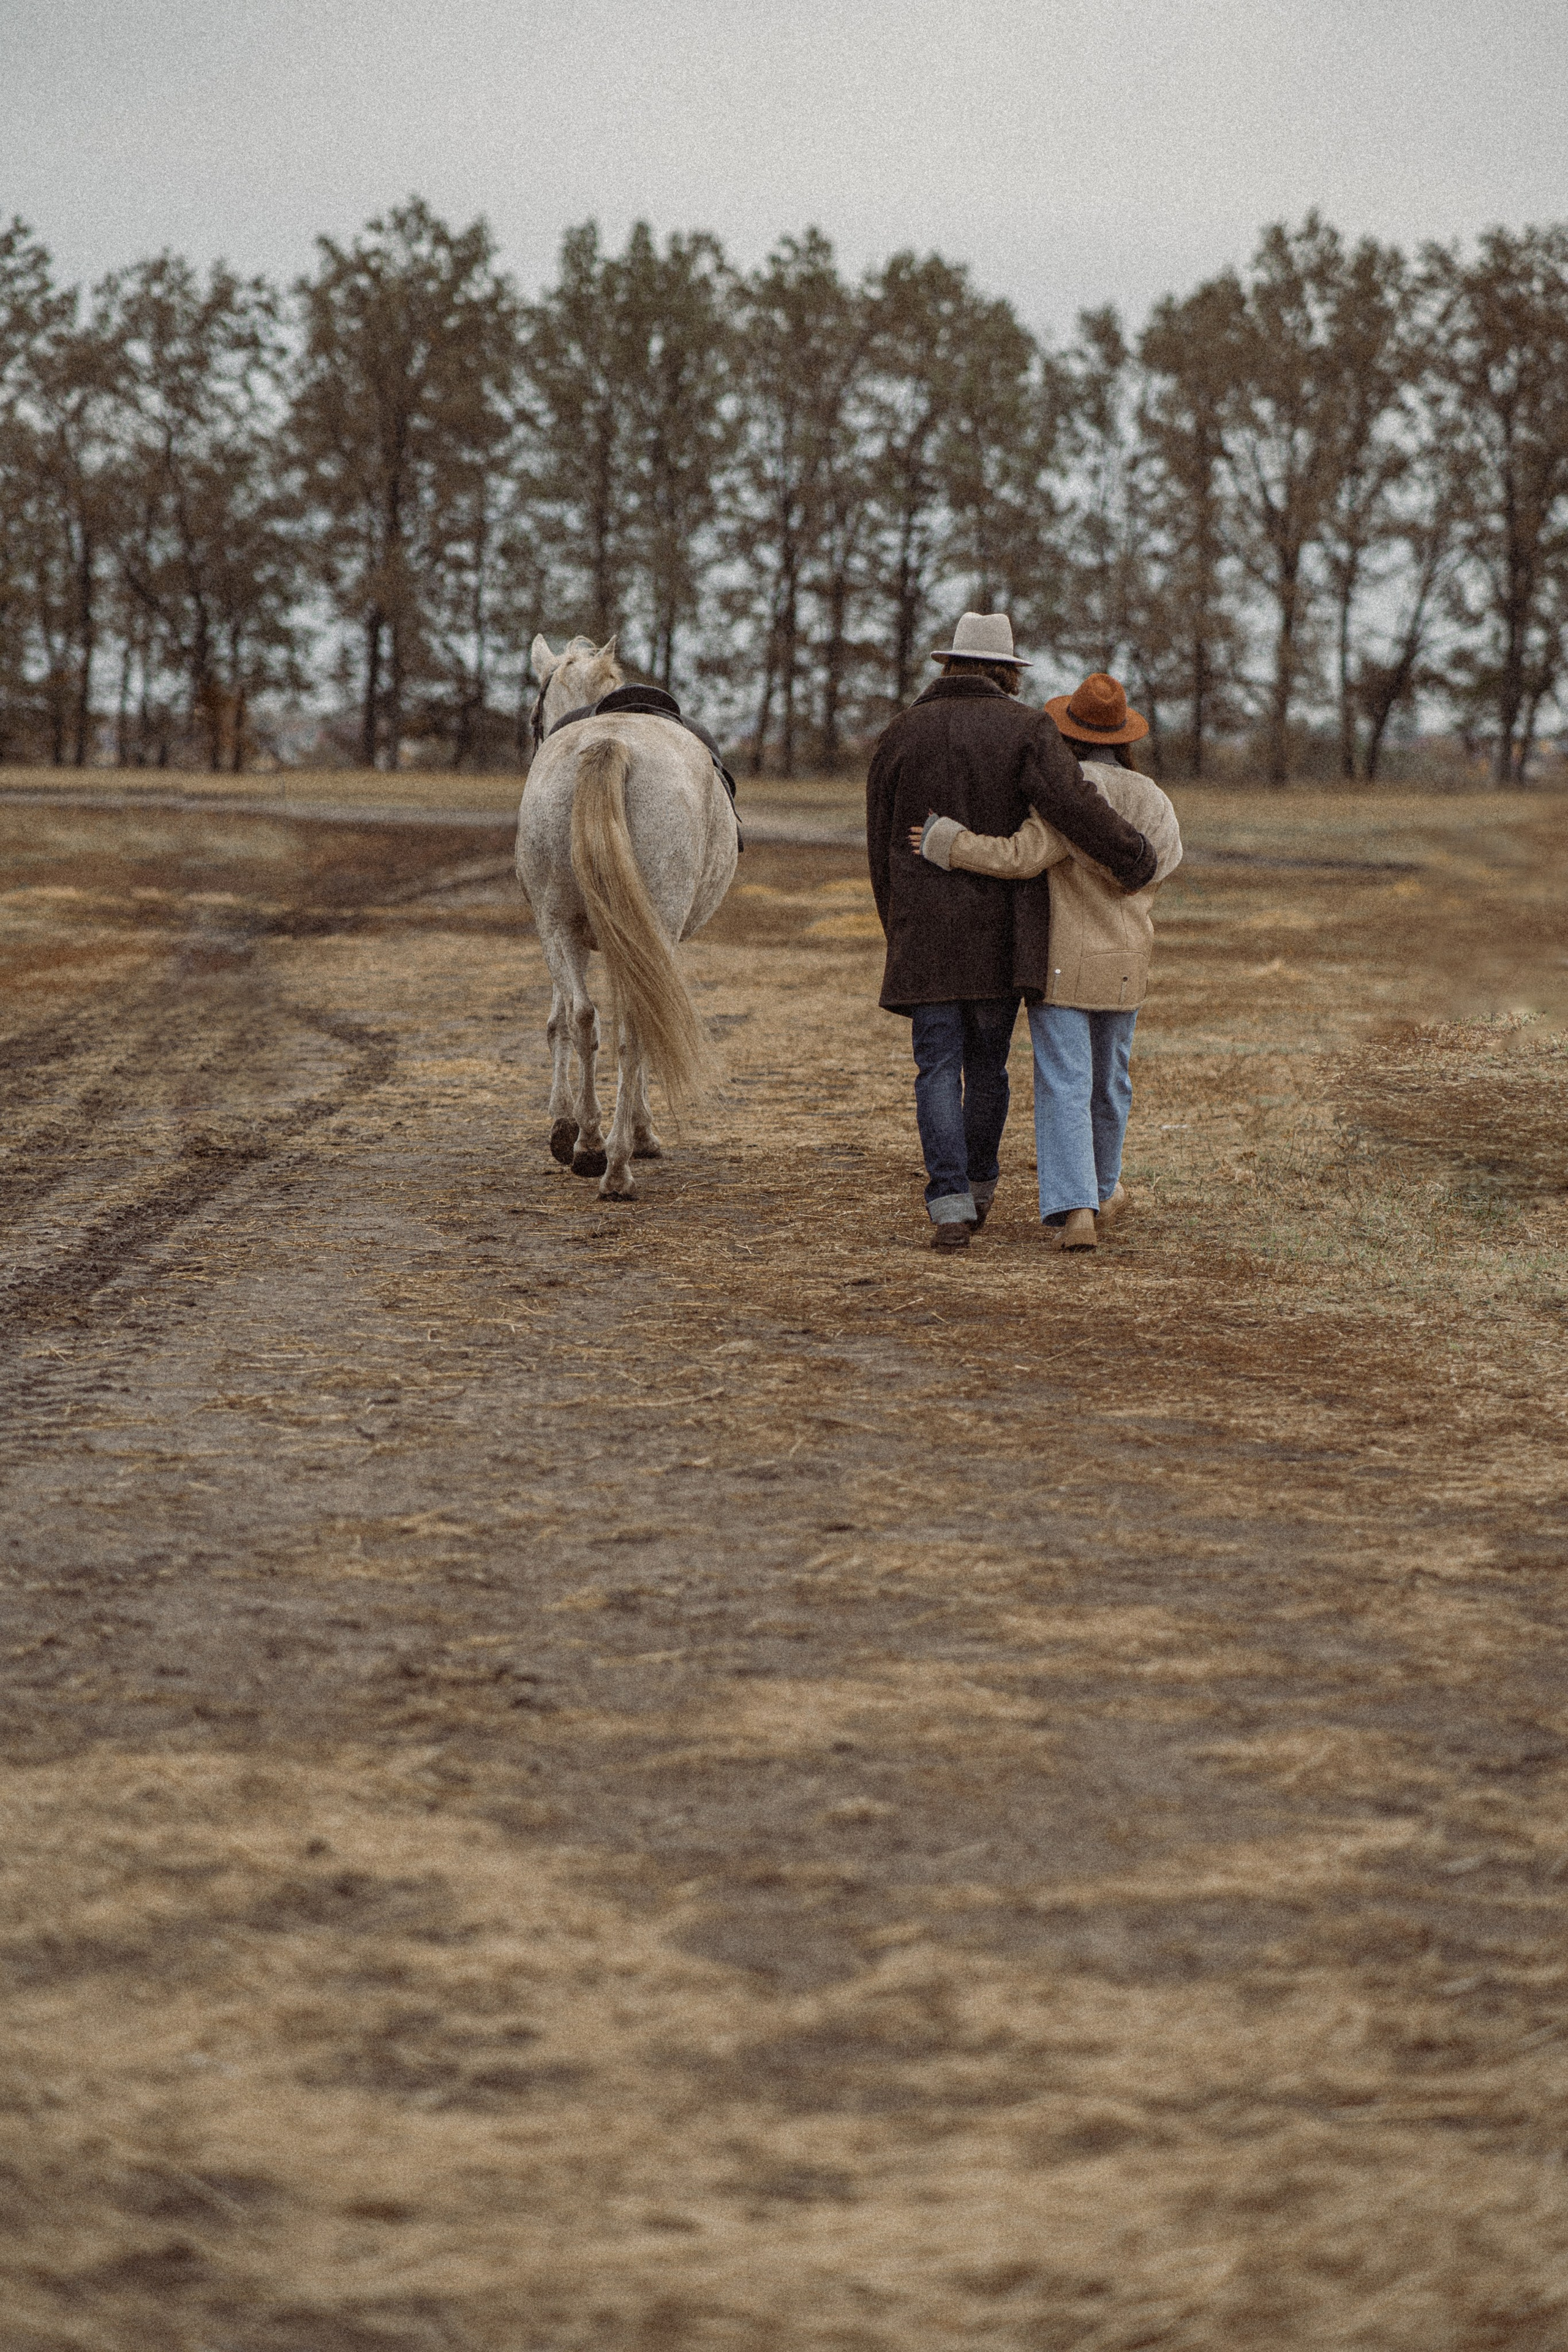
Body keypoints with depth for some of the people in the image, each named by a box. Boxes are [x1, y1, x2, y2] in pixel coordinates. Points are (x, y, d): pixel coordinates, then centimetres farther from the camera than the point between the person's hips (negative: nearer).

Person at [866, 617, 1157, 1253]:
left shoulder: (901, 736, 4)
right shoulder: (1026, 730, -3)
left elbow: (883, 846, 9)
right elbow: (1072, 803, -20)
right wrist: (1134, 859, -7)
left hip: (926, 936, 0)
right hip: (1003, 937, 0)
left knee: (938, 1070, 0)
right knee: (987, 1064, 16)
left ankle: (950, 1206, -14)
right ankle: (978, 1187, 32)